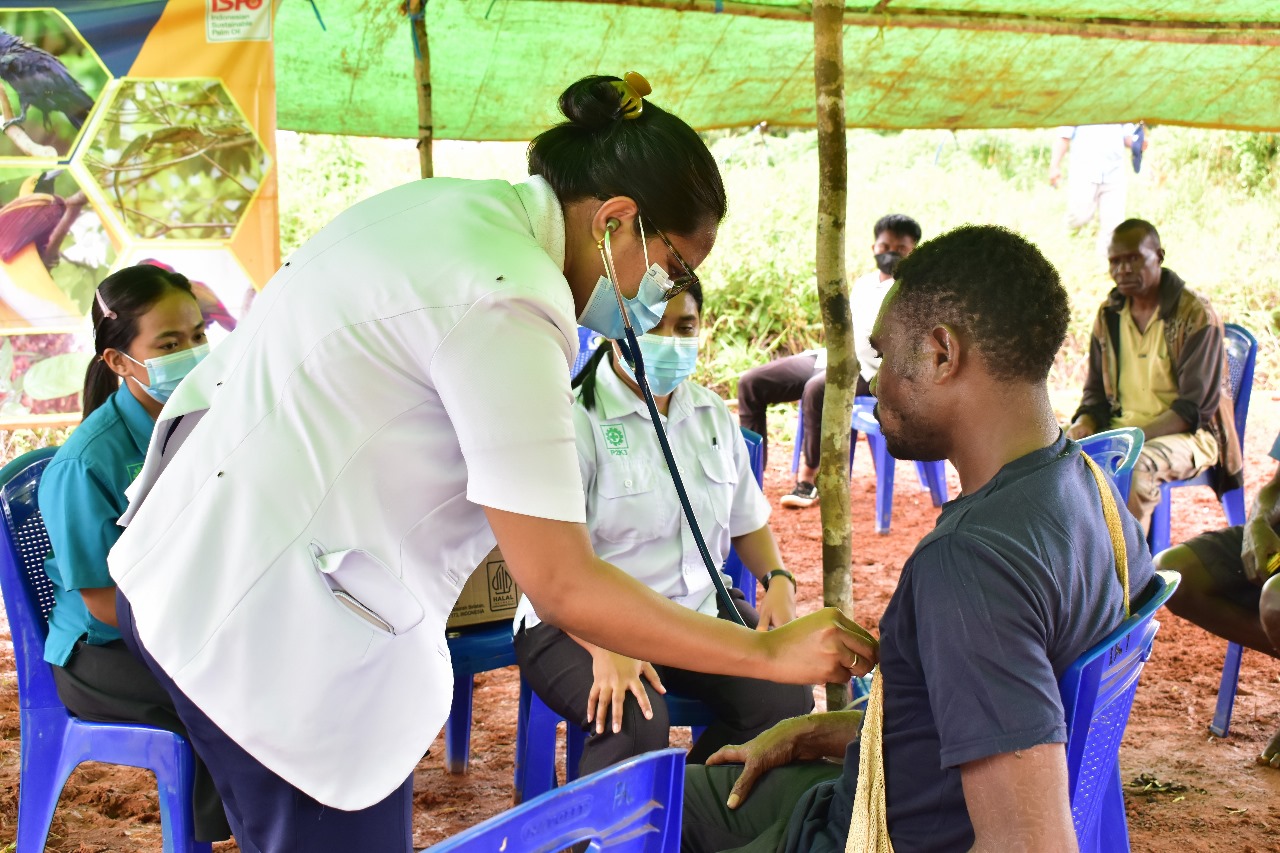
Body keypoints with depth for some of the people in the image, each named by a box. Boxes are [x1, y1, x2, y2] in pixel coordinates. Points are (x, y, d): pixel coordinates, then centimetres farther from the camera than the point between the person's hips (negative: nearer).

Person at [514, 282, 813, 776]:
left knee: (787, 699, -20)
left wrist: (777, 579, -1)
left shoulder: (713, 414, 12)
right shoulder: (576, 418, -11)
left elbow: (746, 519, 21)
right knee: (636, 721, -35)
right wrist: (605, 647, -32)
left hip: (699, 607, 6)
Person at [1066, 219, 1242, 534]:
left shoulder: (1196, 314, -8)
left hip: (1187, 434, -5)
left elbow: (1197, 406, -13)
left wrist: (1137, 436, -24)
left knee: (1136, 467, -36)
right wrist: (1084, 422, -6)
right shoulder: (1109, 315, 9)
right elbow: (1096, 390, 18)